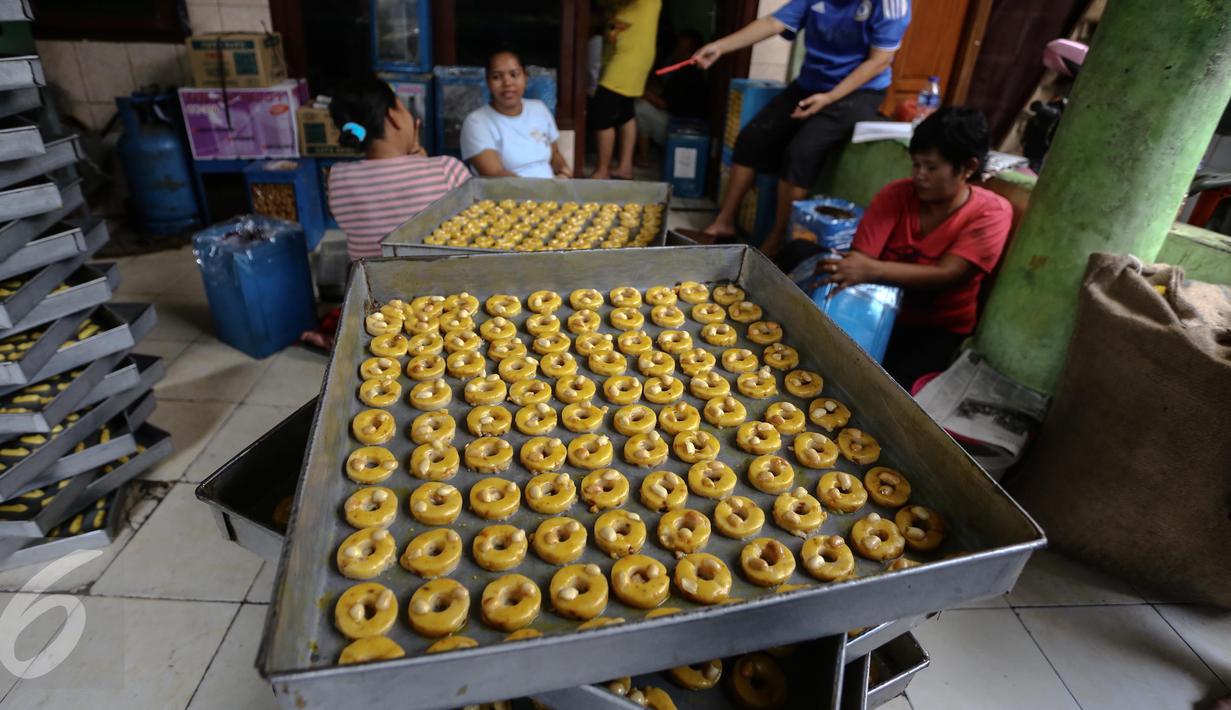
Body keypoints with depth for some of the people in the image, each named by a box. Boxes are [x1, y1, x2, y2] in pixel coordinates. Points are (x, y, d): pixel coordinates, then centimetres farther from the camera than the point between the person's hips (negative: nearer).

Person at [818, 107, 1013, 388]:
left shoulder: (991, 212, -12)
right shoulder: (896, 194, -5)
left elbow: (946, 275, -25)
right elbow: (859, 258, -14)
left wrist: (872, 270, -40)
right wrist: (841, 274, -37)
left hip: (936, 327, -2)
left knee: (893, 385, -28)